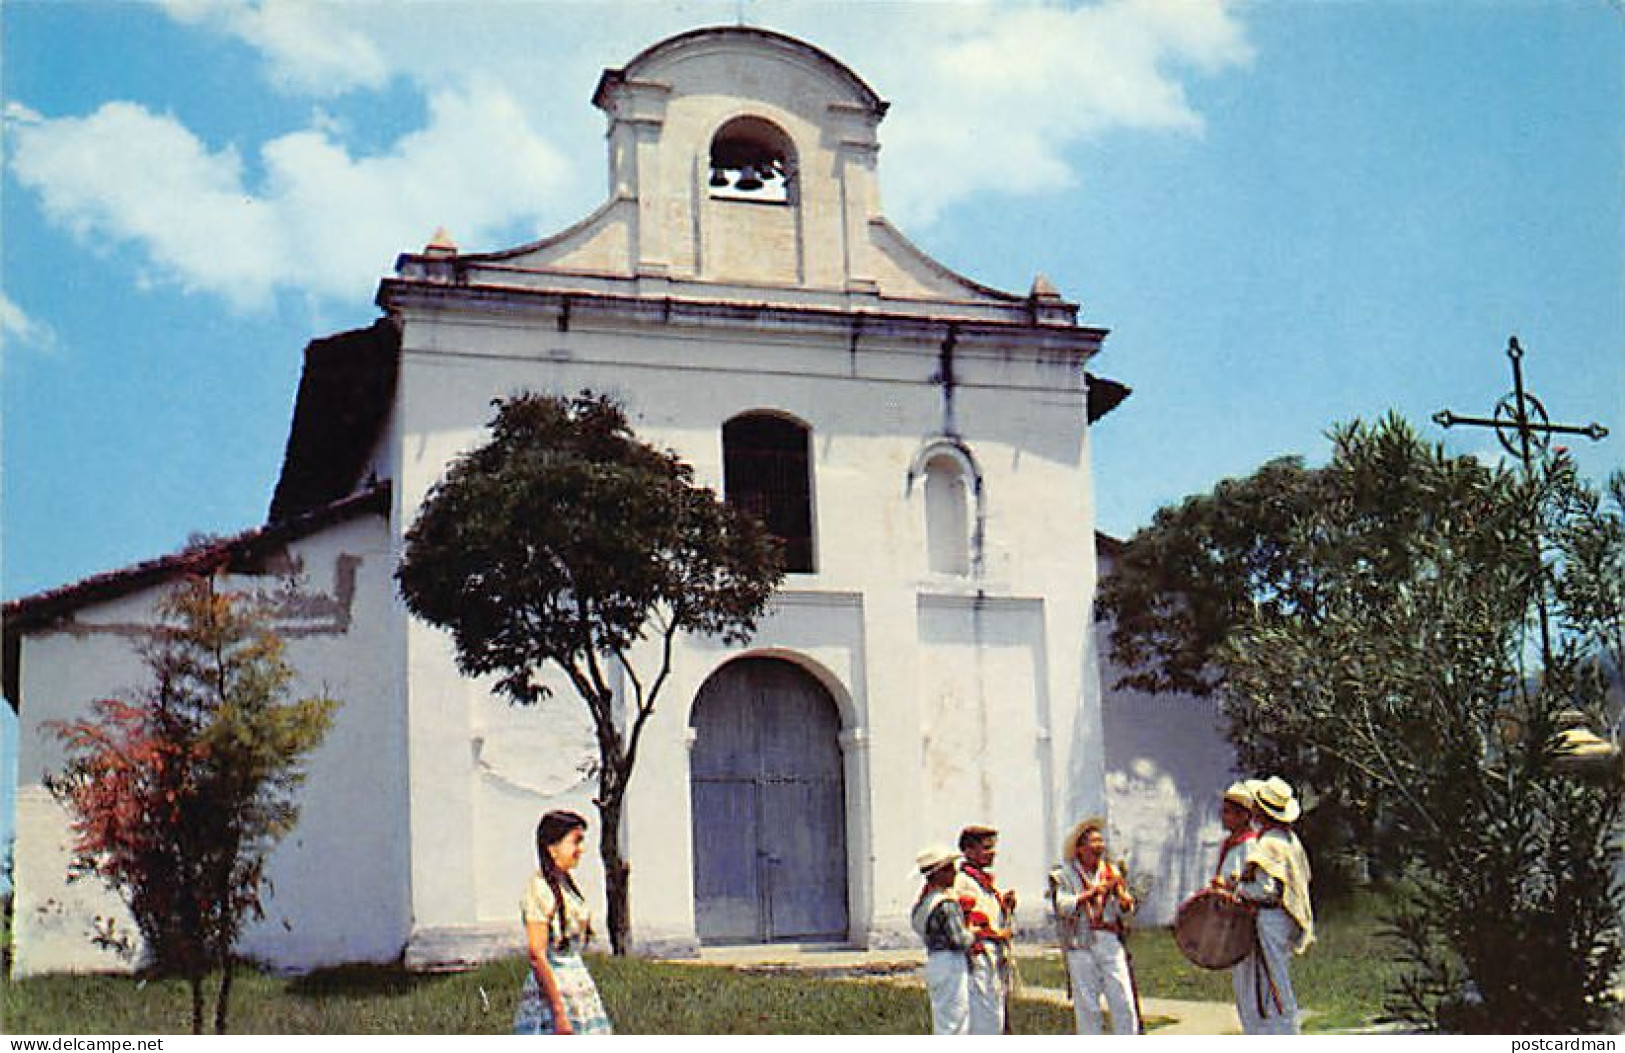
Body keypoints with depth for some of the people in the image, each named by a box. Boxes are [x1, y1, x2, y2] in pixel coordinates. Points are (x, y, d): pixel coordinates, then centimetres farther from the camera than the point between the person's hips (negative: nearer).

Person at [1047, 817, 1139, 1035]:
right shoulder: (1063, 875, 4)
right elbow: (1062, 906, -12)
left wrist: (1121, 893, -14)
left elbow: (1126, 911, 7)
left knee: (1124, 1004, -1)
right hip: (1080, 945, -2)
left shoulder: (1111, 872, 14)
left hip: (1111, 943, 3)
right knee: (1087, 1007, 1)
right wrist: (1092, 892, -19)